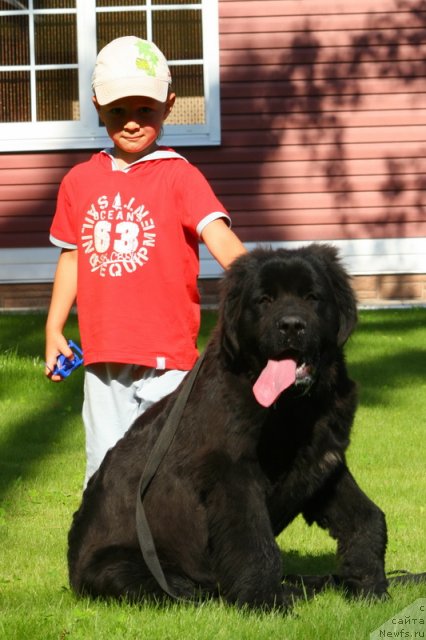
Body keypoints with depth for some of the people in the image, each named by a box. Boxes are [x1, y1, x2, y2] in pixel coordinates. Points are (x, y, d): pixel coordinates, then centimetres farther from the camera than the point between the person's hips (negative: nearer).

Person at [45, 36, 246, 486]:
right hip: (103, 354, 4)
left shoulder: (178, 177, -6)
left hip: (166, 356, -4)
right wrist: (54, 329, 16)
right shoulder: (80, 182, 8)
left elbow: (217, 234, -20)